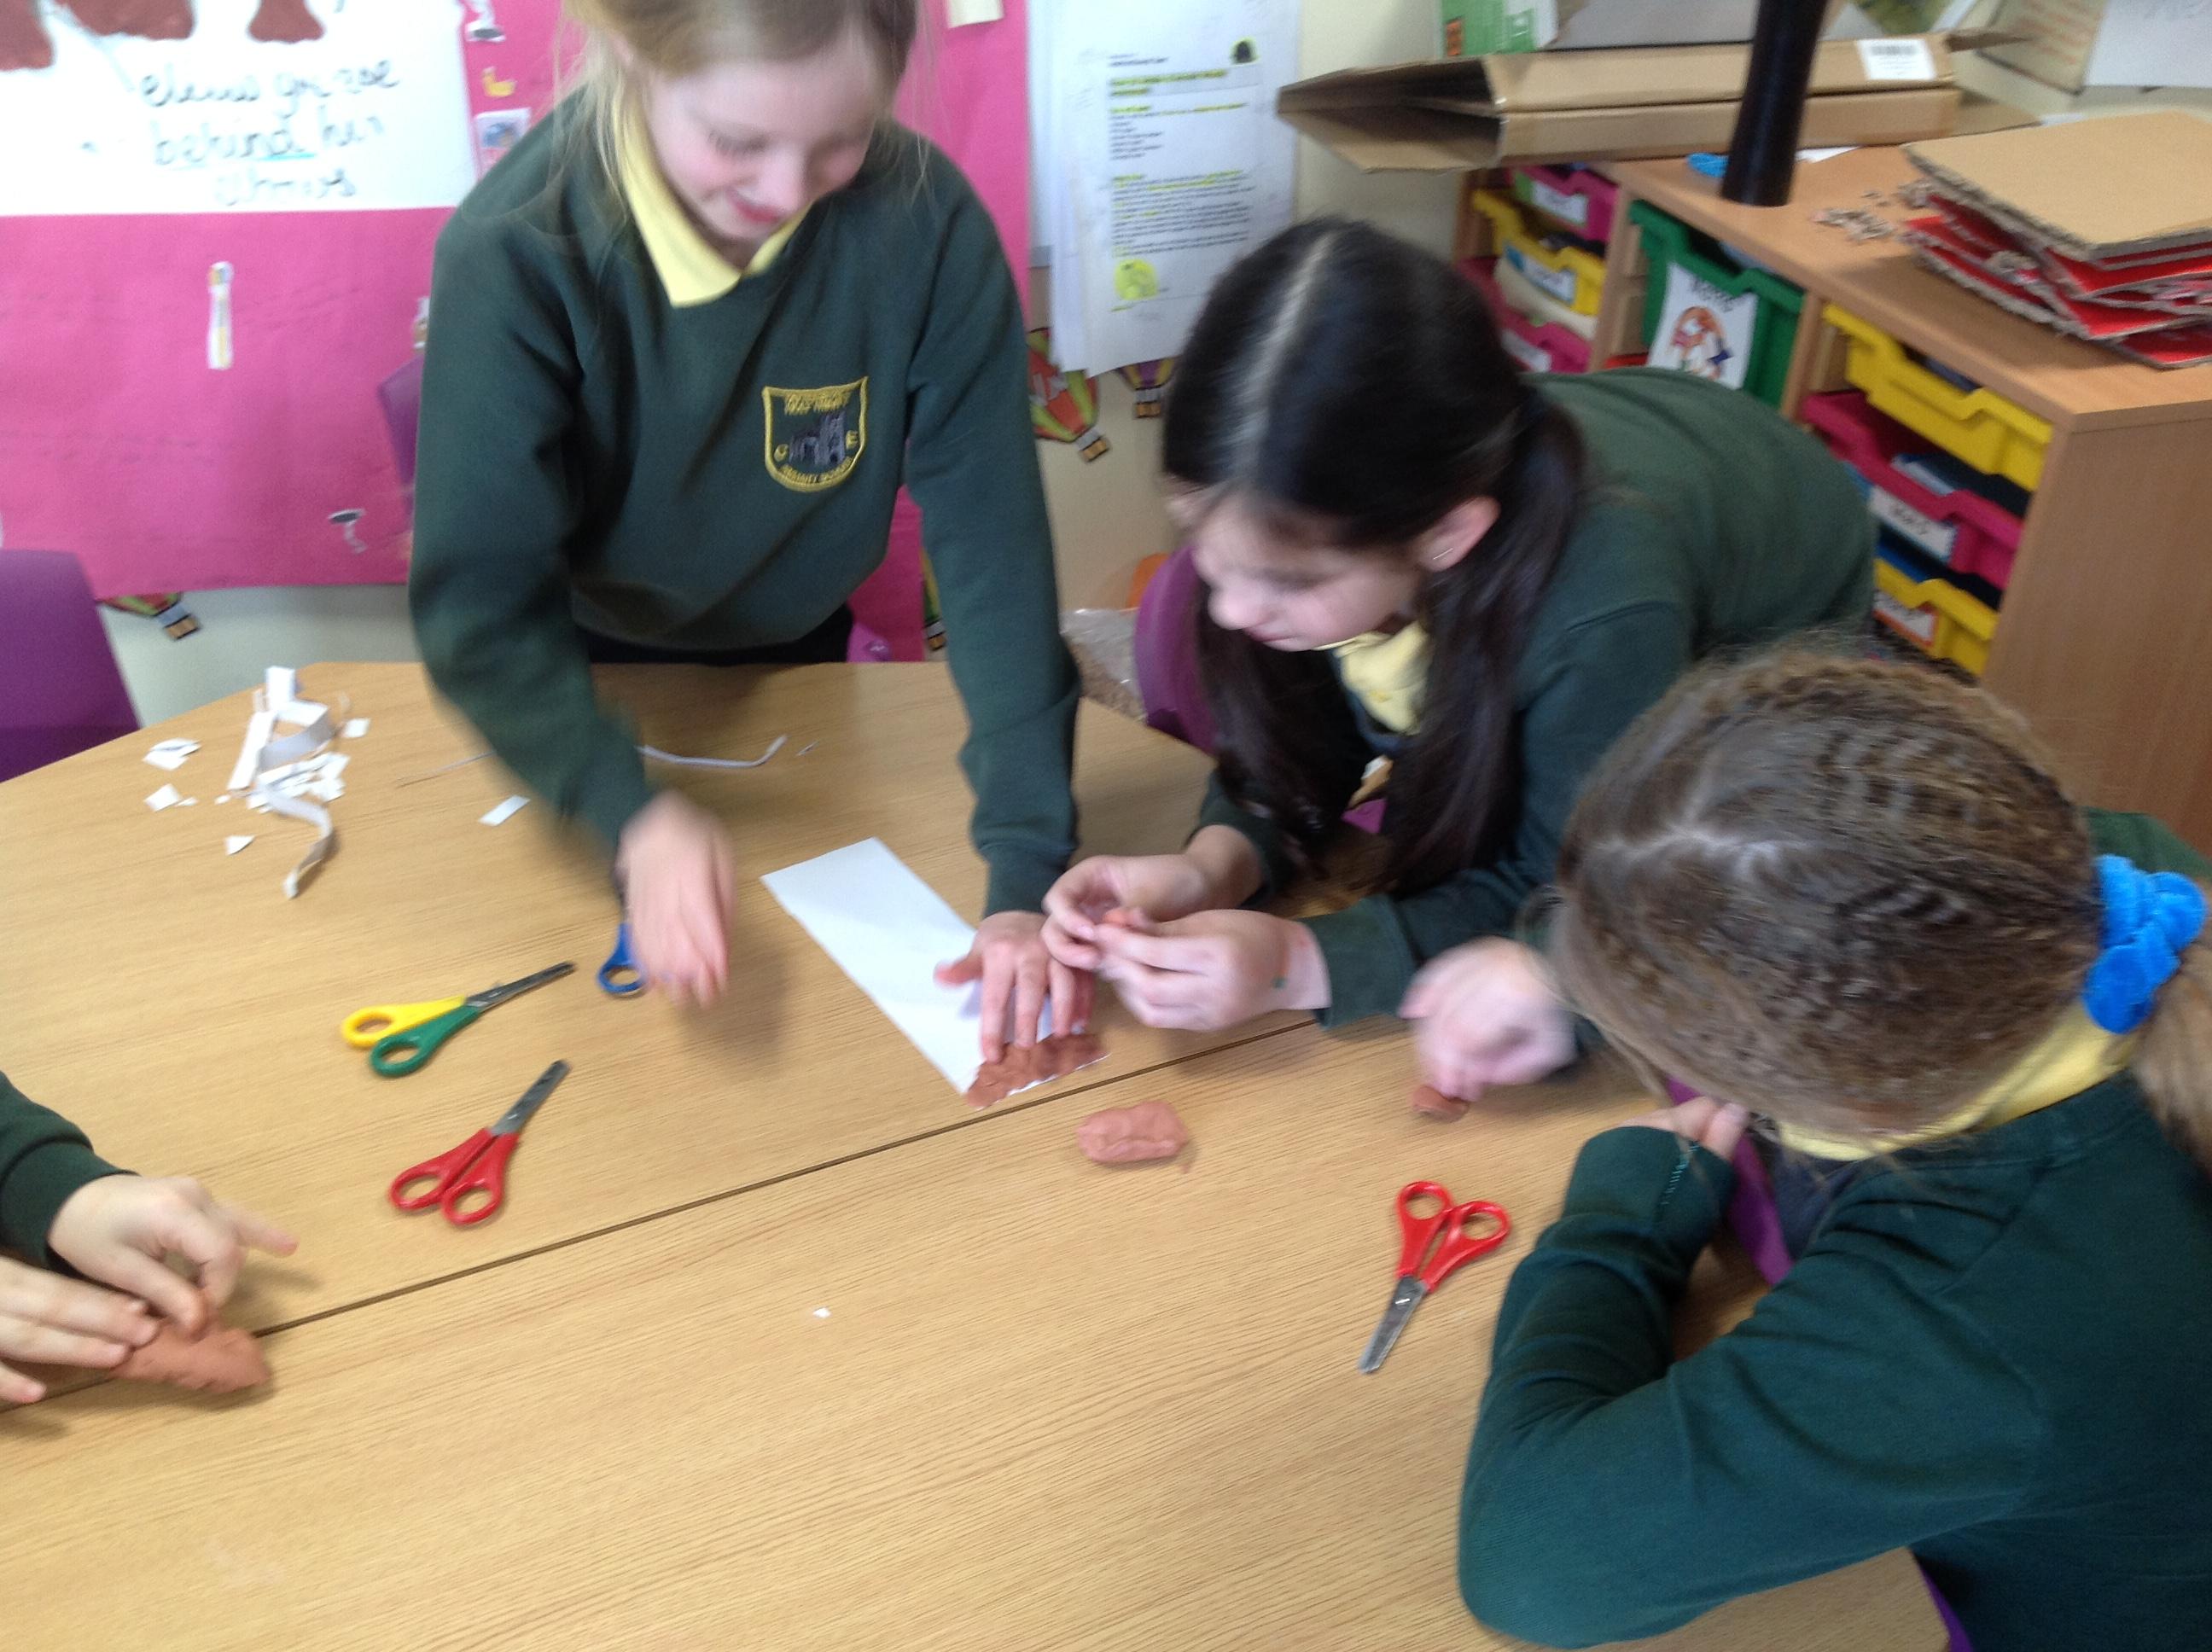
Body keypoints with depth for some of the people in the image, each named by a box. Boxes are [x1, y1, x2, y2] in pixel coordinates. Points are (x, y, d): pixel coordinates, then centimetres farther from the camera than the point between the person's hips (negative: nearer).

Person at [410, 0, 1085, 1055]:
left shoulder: (924, 221, -31)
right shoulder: (516, 252, -35)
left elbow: (990, 544, -30)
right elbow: (477, 603, -33)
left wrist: (1027, 871, -35)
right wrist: (635, 815, -49)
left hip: (794, 650, 1)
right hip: (585, 660, -1)